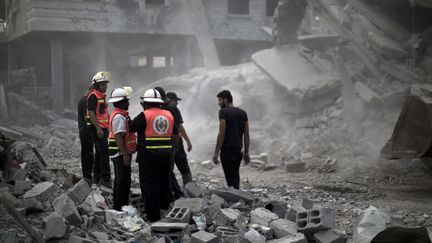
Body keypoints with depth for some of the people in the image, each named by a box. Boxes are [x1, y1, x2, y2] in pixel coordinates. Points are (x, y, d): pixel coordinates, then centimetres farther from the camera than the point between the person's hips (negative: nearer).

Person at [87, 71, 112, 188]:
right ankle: (106, 179, -10)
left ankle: (97, 177, 22)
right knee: (104, 153, -11)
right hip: (97, 129, -10)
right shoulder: (93, 96, -13)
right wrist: (98, 128, -24)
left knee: (100, 153, 14)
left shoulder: (102, 96, 18)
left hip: (103, 128, 10)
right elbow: (91, 113, -20)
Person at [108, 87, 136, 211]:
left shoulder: (121, 114, 15)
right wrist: (125, 155, -25)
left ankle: (118, 204, 26)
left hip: (122, 153, 11)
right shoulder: (119, 116, -19)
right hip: (121, 153, -11)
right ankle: (121, 206, -2)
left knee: (120, 179, 17)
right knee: (123, 180, -7)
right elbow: (119, 137, -24)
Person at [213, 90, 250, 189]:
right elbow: (246, 135, 10)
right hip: (238, 150, 7)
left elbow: (222, 134, -14)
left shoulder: (223, 112, -8)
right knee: (235, 176, 18)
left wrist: (216, 153, -12)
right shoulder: (243, 113, 12)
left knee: (231, 178, -7)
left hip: (227, 150, -7)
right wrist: (246, 153, 14)